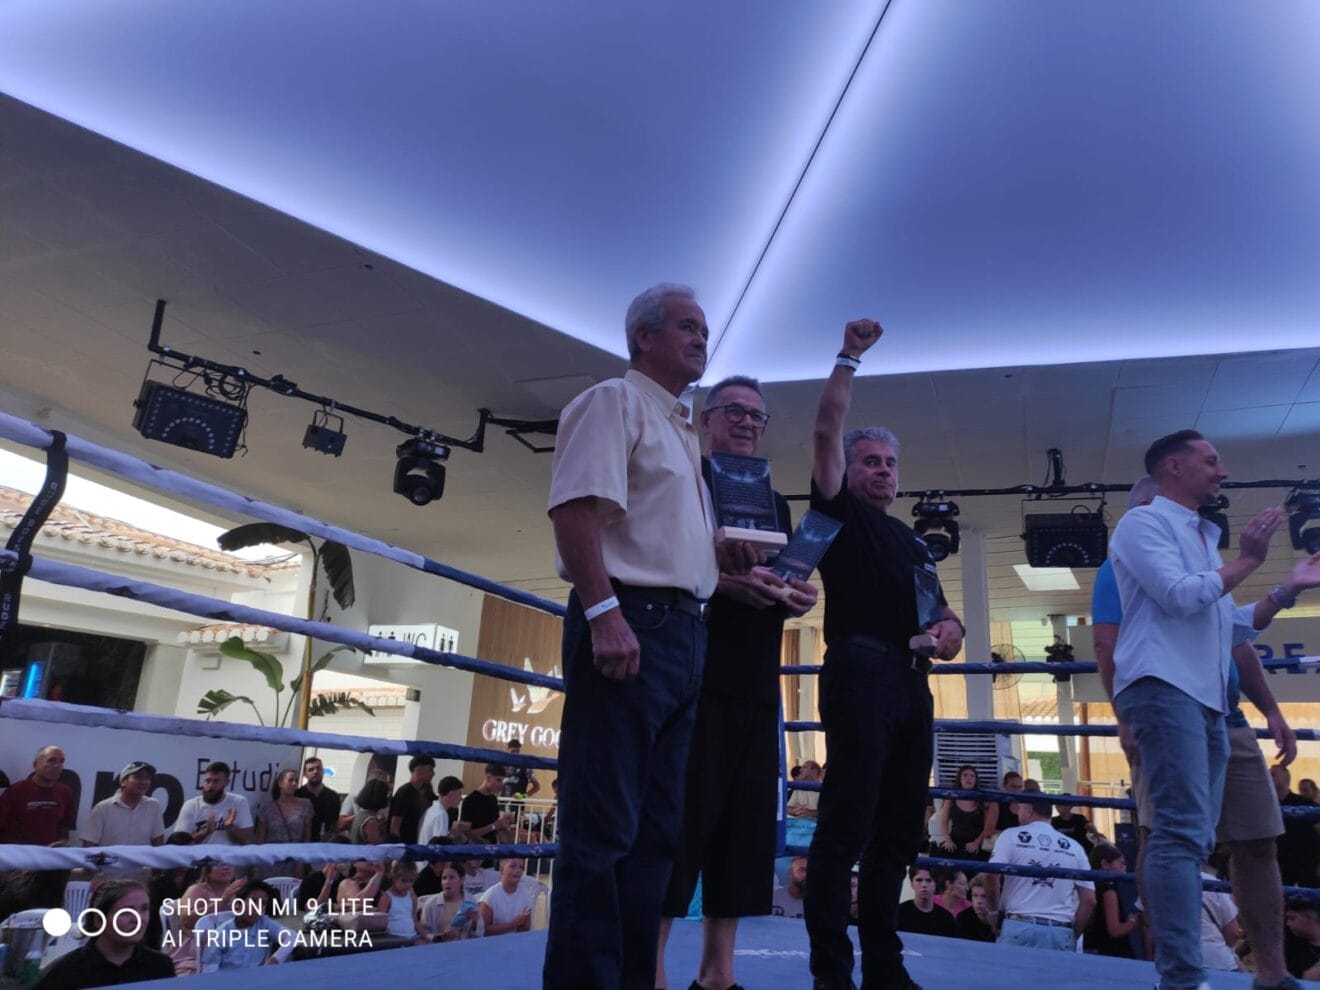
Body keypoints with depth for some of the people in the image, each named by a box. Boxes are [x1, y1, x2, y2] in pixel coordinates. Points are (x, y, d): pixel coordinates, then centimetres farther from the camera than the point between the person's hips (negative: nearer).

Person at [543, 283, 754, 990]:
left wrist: (726, 560, 12)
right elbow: (575, 506, -17)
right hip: (629, 623, -10)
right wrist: (604, 612, -26)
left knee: (656, 828, 12)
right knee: (602, 827, -7)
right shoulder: (614, 401, -2)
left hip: (682, 632, 10)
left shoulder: (681, 432, 25)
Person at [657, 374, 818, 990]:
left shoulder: (774, 504, 23)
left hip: (756, 684, 7)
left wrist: (798, 597, 0)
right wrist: (719, 577, -21)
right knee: (679, 816, -8)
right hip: (693, 674, -7)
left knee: (747, 822, 6)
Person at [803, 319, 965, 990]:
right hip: (860, 673, -7)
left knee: (899, 829, 8)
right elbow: (826, 433, -1)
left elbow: (941, 610, 25)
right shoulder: (839, 512, 9)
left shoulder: (914, 543, 27)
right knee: (845, 825, -10)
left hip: (913, 683, 7)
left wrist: (949, 628, 1)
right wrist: (850, 356, 0)